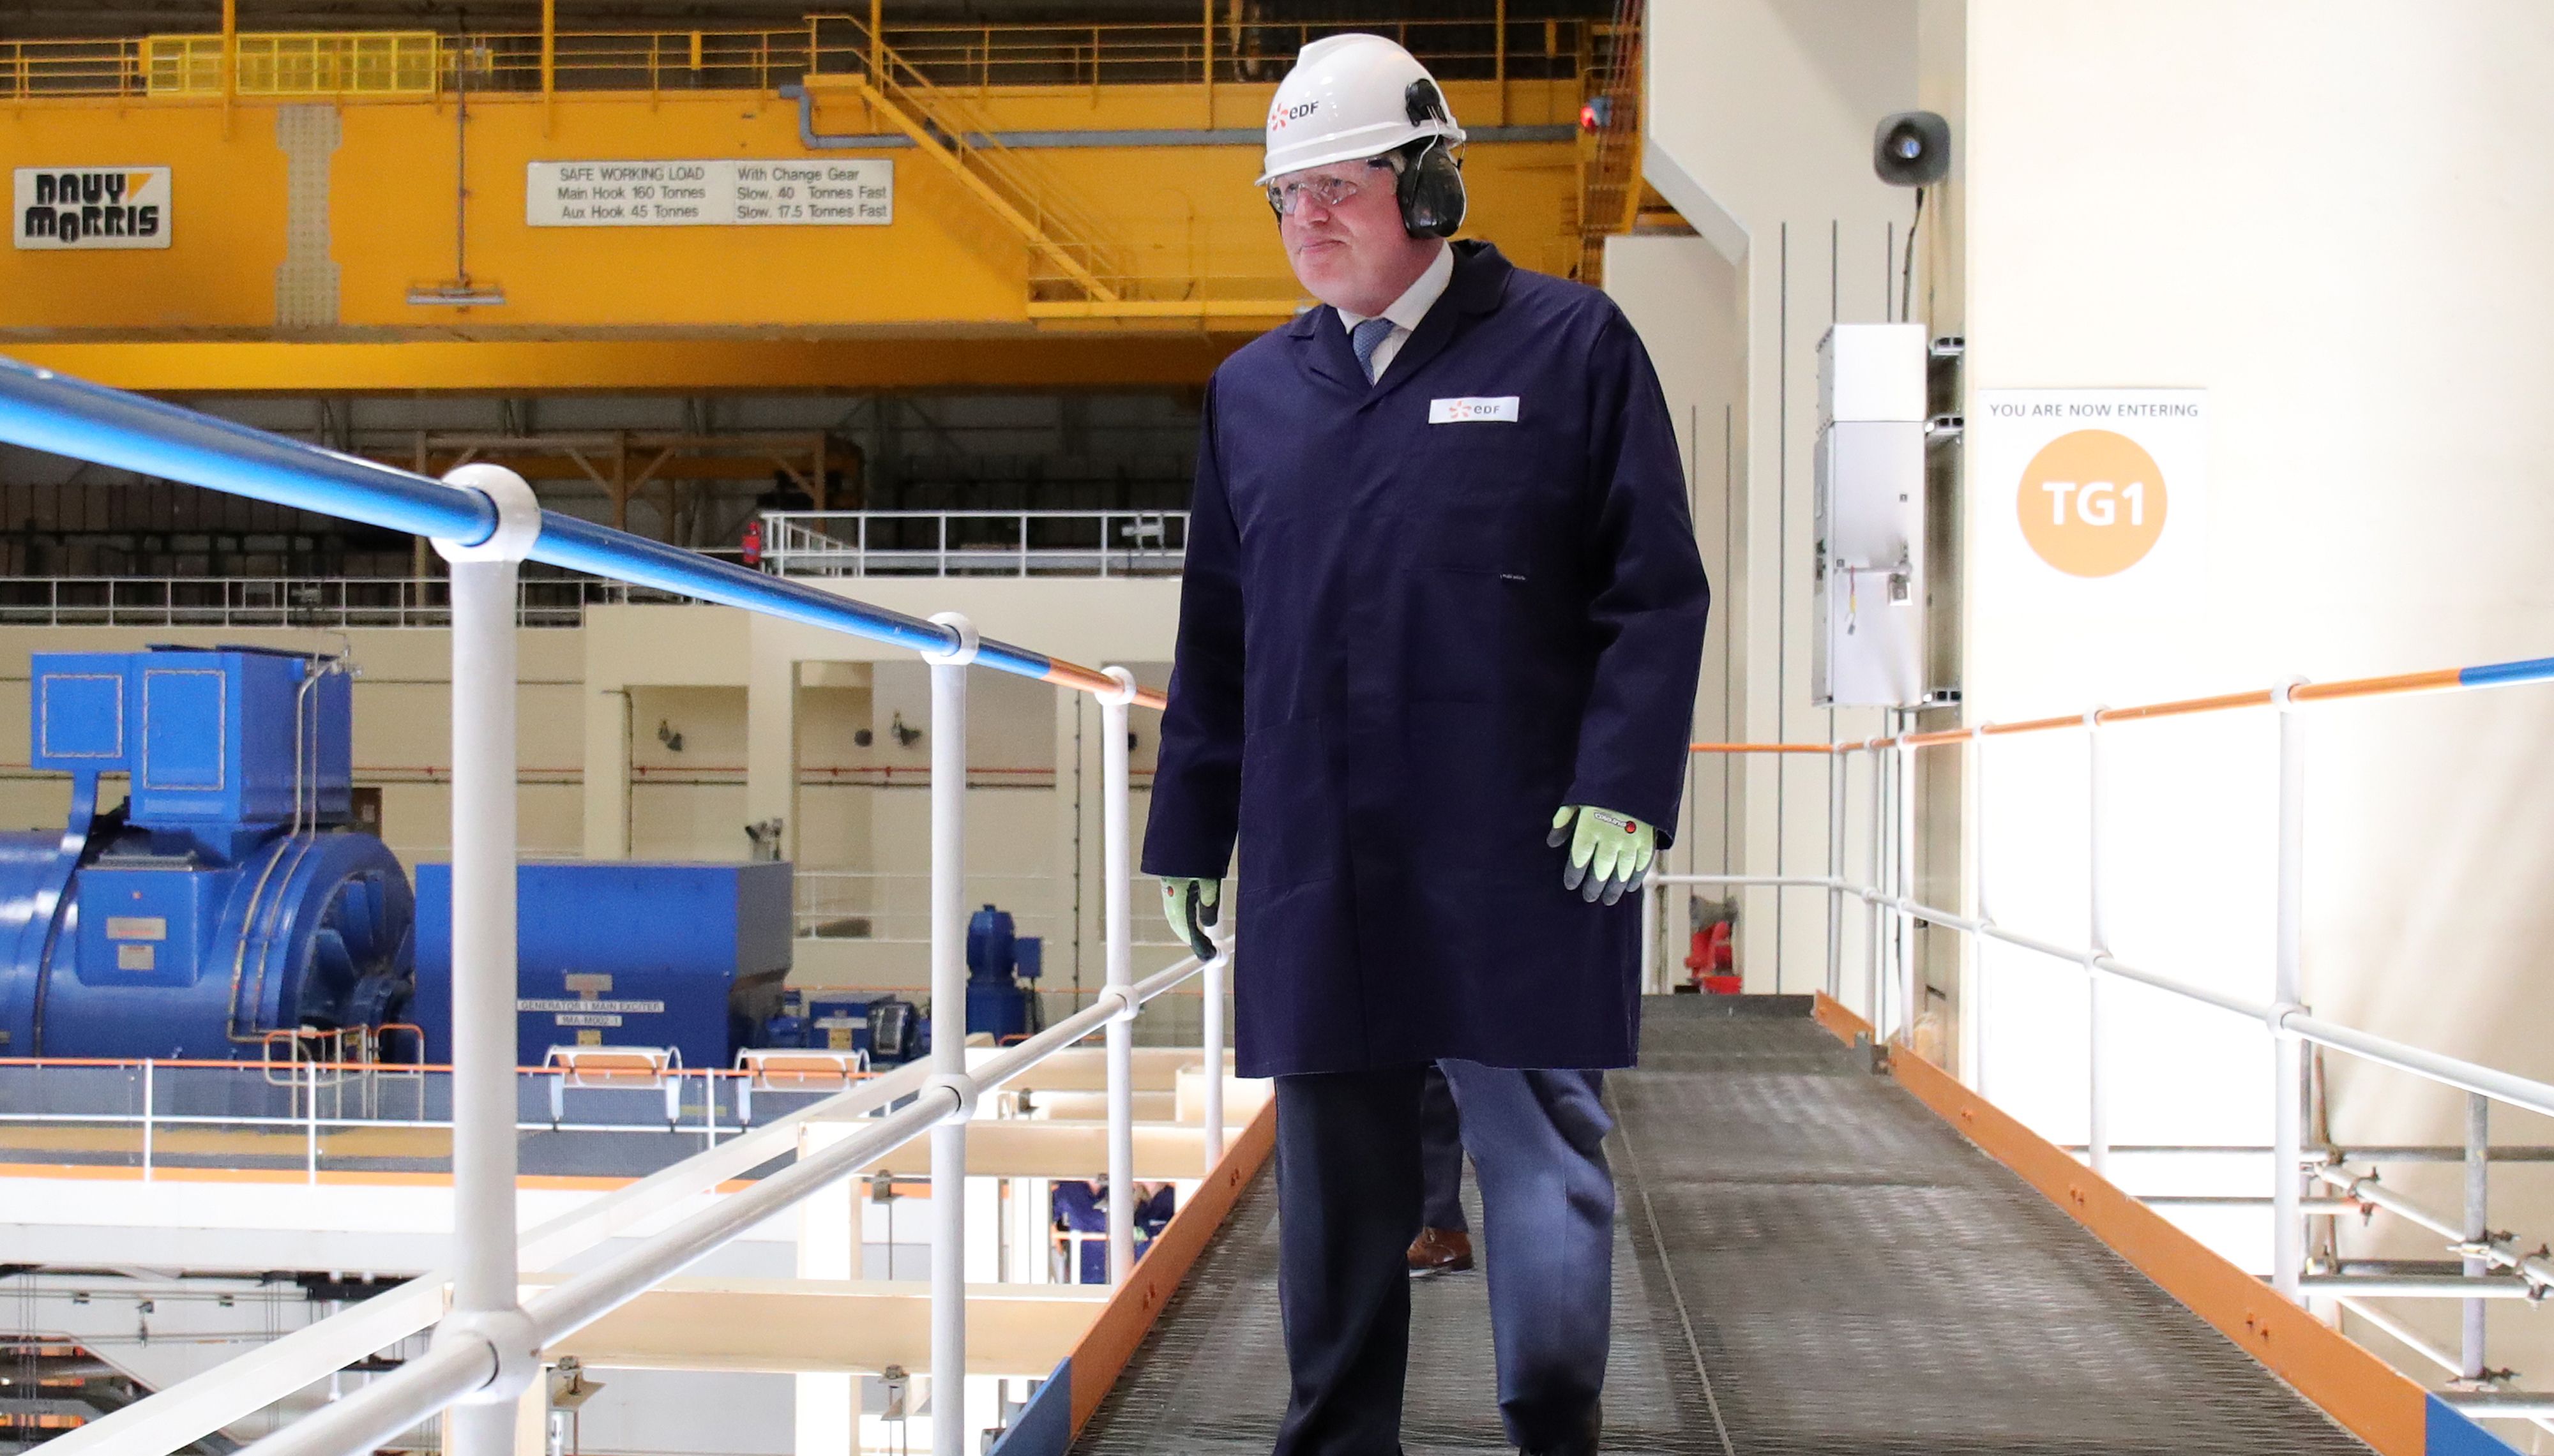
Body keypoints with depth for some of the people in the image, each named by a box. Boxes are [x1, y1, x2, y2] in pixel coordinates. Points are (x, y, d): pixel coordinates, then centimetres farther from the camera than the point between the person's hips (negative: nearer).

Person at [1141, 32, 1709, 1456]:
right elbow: (1217, 635, 18)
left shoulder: (1569, 346, 0)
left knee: (1546, 1166, 5)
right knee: (1334, 1185, 10)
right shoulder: (1254, 390, 14)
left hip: (1523, 861, -4)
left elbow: (1656, 590, -2)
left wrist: (1623, 783, -11)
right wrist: (1191, 829, 15)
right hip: (1318, 873, 4)